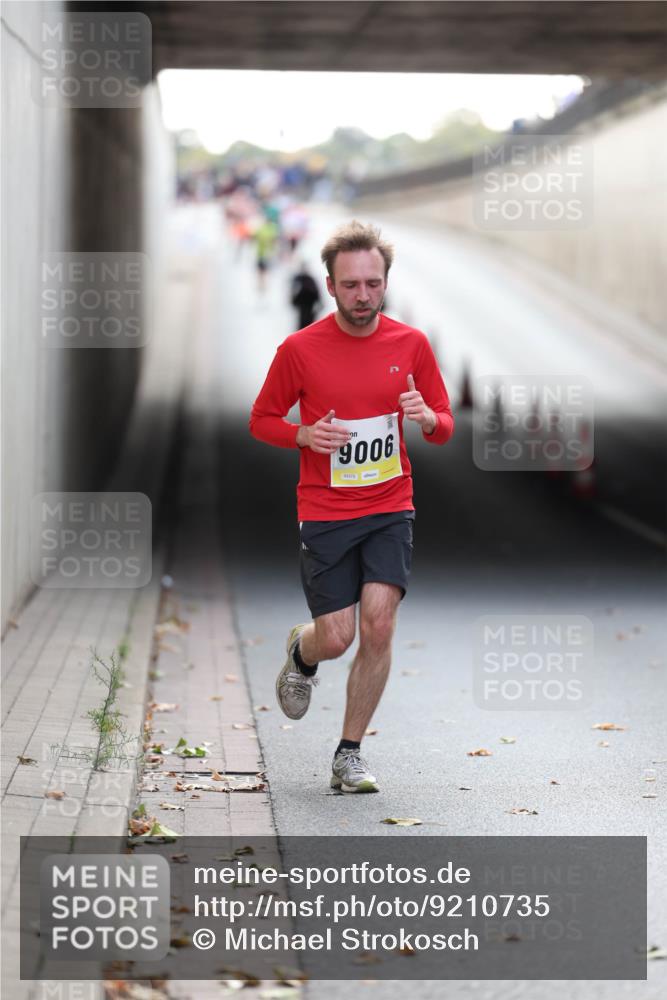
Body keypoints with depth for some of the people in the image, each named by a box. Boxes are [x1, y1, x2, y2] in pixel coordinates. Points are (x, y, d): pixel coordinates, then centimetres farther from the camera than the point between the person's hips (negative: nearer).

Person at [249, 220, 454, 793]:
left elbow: (445, 428, 9)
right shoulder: (300, 349, -6)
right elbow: (262, 420, 6)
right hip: (325, 514, -1)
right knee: (336, 637, -5)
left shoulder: (412, 344, 1)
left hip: (390, 509, 1)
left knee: (379, 626, -13)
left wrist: (428, 419, -16)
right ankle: (302, 654, 35)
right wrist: (306, 436, -15)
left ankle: (350, 755, 3)